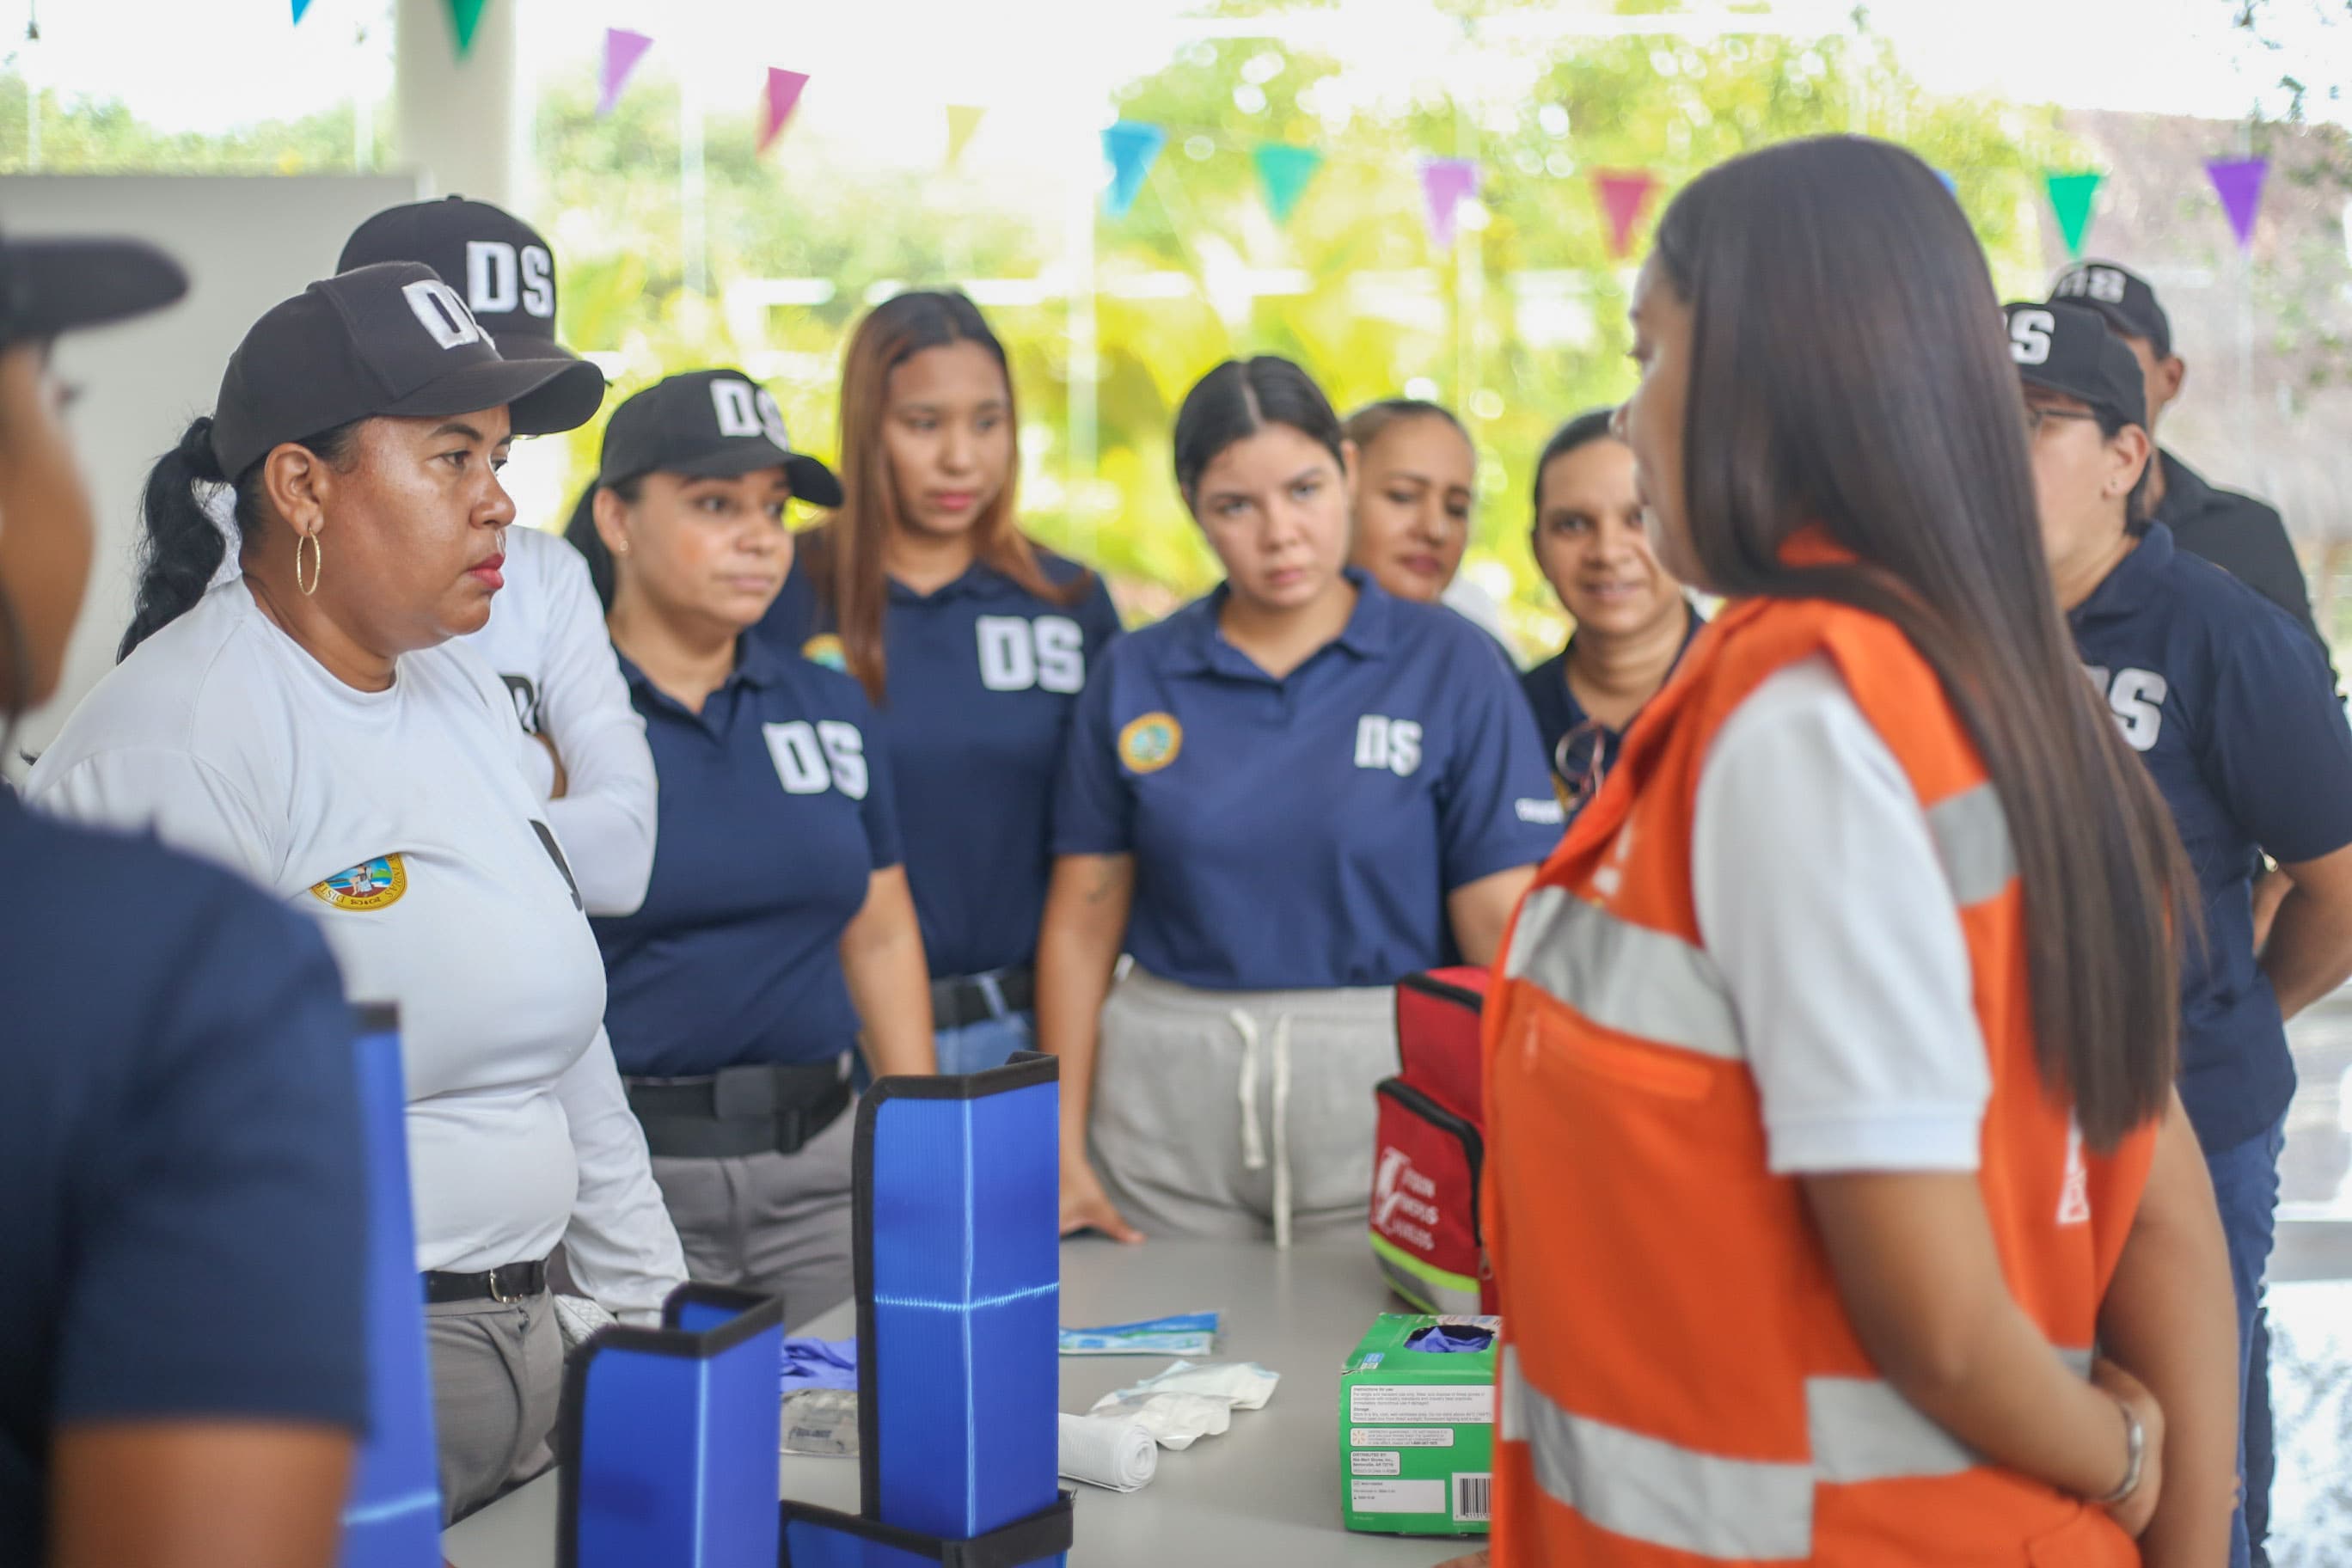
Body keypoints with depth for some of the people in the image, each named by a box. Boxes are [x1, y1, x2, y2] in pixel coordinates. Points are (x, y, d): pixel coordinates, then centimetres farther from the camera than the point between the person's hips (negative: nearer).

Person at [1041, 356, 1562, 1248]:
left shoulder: (1451, 666, -1)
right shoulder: (1134, 676, 5)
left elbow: (1504, 927, -6)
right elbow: (1081, 925, 7)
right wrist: (1065, 1150, 1)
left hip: (1381, 1103, -2)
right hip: (1169, 1107, 2)